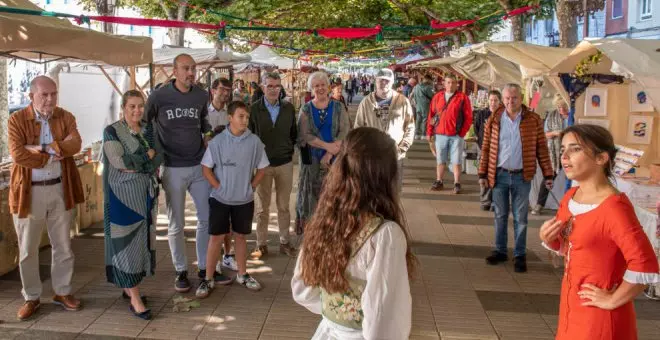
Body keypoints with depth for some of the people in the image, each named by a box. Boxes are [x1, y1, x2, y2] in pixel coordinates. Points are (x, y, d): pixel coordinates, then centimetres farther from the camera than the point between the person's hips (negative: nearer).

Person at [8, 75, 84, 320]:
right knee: (27, 249, 8)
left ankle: (62, 292, 27)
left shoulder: (65, 117, 3)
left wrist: (43, 148, -23)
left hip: (60, 190, 2)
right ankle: (31, 298, 22)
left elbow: (75, 144, -14)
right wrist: (53, 156, -14)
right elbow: (18, 154, -17)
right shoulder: (17, 120, -5)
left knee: (63, 246, 12)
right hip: (29, 192, -2)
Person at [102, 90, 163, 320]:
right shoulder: (112, 131, -5)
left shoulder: (148, 130, 11)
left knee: (143, 238, 8)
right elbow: (119, 160, -17)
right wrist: (147, 156, -9)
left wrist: (135, 164, -13)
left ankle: (130, 287, 21)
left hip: (147, 193, 6)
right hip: (123, 194, -5)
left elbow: (159, 157, 1)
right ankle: (135, 299, -2)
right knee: (127, 241, -4)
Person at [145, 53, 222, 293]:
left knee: (207, 218, 8)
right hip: (173, 169, -4)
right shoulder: (159, 96, -8)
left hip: (199, 166, 4)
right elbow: (145, 123, 5)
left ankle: (204, 266, 24)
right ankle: (181, 271, 20)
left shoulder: (202, 96, 3)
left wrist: (207, 134, 5)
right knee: (176, 225, 5)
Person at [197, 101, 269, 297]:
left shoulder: (254, 142, -6)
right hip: (220, 199, -1)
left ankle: (242, 275, 28)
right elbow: (206, 168, -3)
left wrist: (251, 187, -2)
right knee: (216, 237, 2)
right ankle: (208, 279, 11)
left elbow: (262, 168, 5)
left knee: (240, 236, 14)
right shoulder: (218, 141, -8)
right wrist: (219, 187, -8)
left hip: (244, 200, 2)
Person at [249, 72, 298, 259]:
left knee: (284, 206, 10)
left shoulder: (289, 108, 2)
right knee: (263, 207, 7)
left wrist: (289, 150, 4)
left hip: (285, 163, 2)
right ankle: (261, 244, 15)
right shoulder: (255, 109, -5)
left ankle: (285, 242, 20)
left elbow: (294, 133, 11)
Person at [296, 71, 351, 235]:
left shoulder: (338, 107, 3)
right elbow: (304, 135, -9)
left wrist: (330, 153, -17)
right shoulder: (305, 109, 2)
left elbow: (345, 131, -6)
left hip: (334, 157, 1)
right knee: (311, 192, 4)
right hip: (311, 159, 0)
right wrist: (327, 146, -19)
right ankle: (307, 226, 15)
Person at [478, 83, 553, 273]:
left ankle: (520, 255, 16)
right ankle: (500, 251, 24)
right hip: (499, 175, 1)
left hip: (522, 176, -1)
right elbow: (486, 149, 3)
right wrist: (482, 174, 1)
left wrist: (548, 175, -3)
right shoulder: (494, 120, 1)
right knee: (500, 216, 11)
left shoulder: (533, 120, -2)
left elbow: (542, 149, -1)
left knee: (520, 218, 6)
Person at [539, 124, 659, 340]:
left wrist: (613, 300, -16)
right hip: (571, 302, 8)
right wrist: (549, 239, -5)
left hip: (598, 312, -7)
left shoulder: (614, 207, -24)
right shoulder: (570, 197, 2)